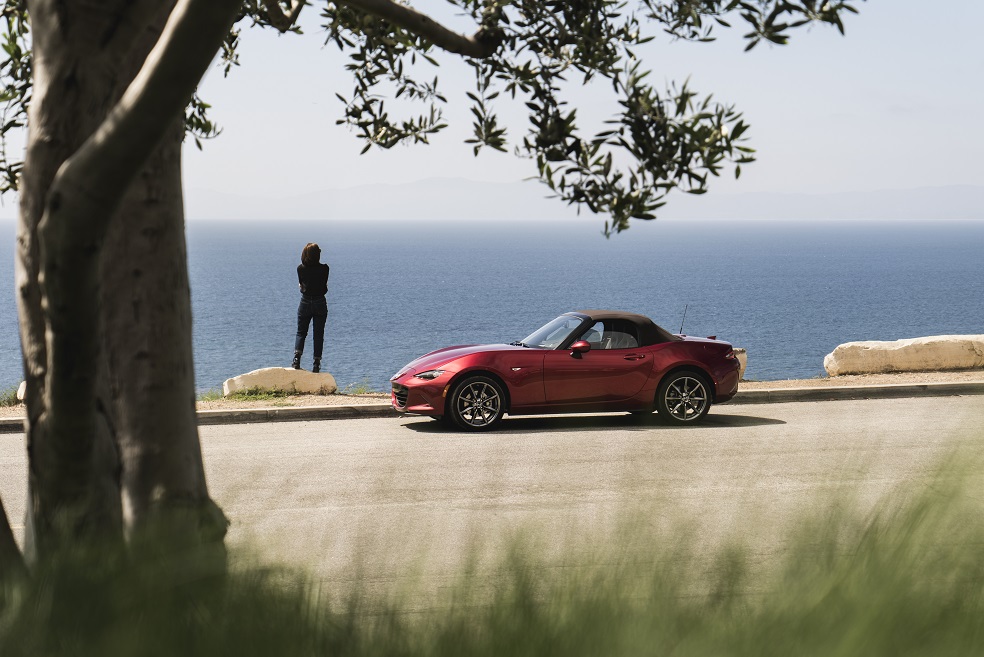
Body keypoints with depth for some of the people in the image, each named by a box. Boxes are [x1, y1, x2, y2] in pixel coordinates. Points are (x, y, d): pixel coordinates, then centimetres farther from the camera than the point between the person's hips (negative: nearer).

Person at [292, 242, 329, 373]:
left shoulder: (300, 268, -7)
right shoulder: (324, 268, -11)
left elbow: (301, 284, 5)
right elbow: (325, 289, -2)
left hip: (305, 303, 1)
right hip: (320, 304, -1)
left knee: (301, 332, 11)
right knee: (318, 334, 7)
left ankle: (297, 357, -10)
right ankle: (316, 364, 4)